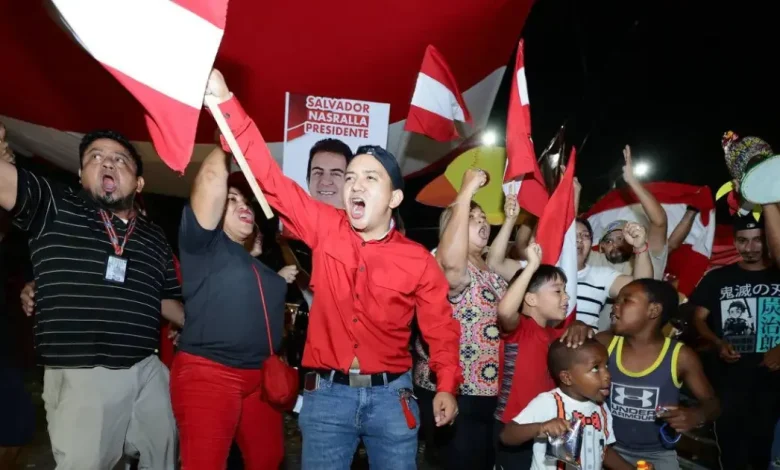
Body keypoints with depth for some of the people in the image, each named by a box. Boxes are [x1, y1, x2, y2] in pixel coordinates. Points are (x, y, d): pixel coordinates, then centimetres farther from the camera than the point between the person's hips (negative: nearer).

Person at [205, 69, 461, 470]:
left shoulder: (418, 261, -4)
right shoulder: (325, 229, -2)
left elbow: (440, 328, 4)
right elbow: (269, 176, -5)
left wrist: (446, 386, -9)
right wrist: (224, 98, -10)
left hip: (389, 395, 0)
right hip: (326, 393, 1)